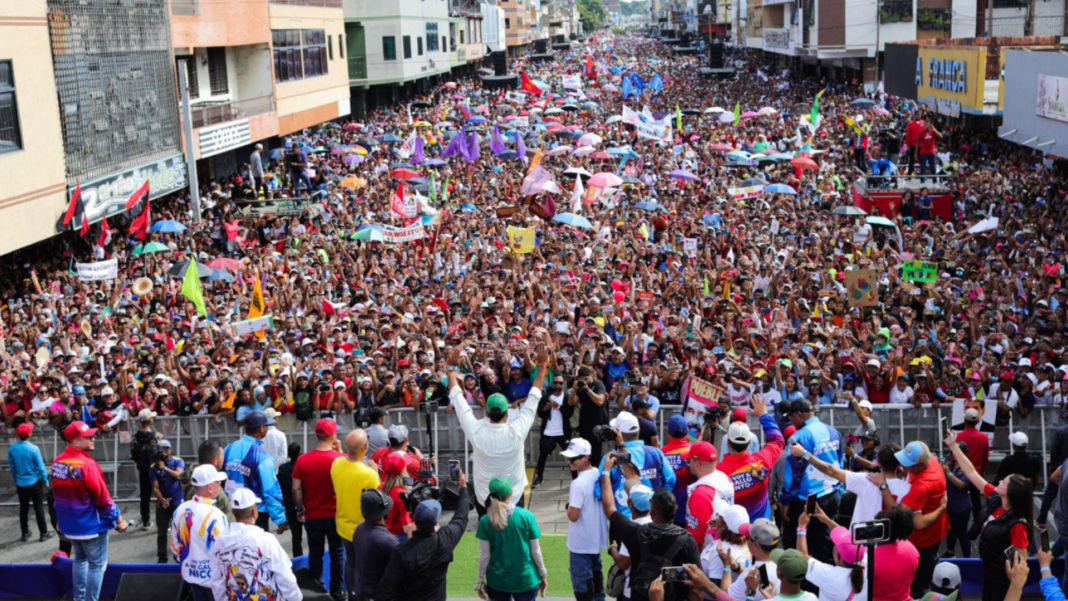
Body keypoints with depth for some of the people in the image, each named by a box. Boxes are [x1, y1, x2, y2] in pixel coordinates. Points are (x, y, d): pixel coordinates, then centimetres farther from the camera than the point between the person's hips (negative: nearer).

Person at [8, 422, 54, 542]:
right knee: (38, 508, 7)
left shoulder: (11, 449, -8)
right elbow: (41, 467, -15)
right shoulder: (34, 449, -21)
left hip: (21, 484, 4)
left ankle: (25, 534, 24)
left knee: (23, 508, 15)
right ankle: (44, 533, 15)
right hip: (35, 483, -4)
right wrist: (46, 481, -1)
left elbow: (11, 467, 5)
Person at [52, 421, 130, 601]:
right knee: (97, 564, 3)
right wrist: (118, 519, -11)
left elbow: (58, 494, 11)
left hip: (69, 523, 8)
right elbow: (103, 496, -20)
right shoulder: (86, 464, -24)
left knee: (80, 559, 24)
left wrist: (60, 518, 23)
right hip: (91, 524, -8)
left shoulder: (57, 462, 0)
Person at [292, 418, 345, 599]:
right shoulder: (340, 459, -15)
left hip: (312, 516, 2)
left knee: (315, 554, 17)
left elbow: (296, 488, -6)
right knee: (337, 554, 13)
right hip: (336, 516, -2)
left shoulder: (303, 460, -10)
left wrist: (300, 509, 8)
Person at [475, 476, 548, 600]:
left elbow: (484, 555, -7)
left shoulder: (485, 521, -11)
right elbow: (535, 551, -6)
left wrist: (480, 581, 6)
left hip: (498, 580, 1)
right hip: (525, 579, -1)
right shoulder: (526, 516, -13)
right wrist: (543, 575, 8)